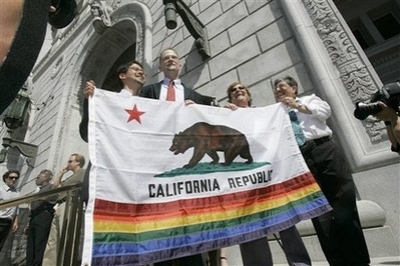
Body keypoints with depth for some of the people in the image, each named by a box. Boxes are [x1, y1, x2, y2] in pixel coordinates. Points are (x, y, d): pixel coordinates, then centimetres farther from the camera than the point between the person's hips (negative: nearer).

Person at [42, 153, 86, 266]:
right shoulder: (70, 177, 32)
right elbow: (55, 186, 32)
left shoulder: (82, 172, 3)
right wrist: (61, 172, 29)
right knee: (52, 241, 5)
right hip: (59, 207, 10)